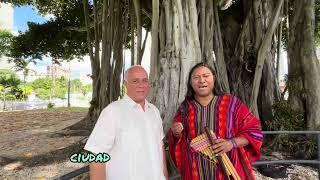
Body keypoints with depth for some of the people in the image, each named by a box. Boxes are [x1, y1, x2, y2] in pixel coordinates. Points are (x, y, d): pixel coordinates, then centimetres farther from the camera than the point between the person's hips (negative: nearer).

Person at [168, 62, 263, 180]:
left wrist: (232, 143, -18)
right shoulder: (185, 107, -1)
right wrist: (176, 133, -13)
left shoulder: (230, 103, -7)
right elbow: (177, 138, 10)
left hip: (227, 170, -1)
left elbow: (253, 131, -3)